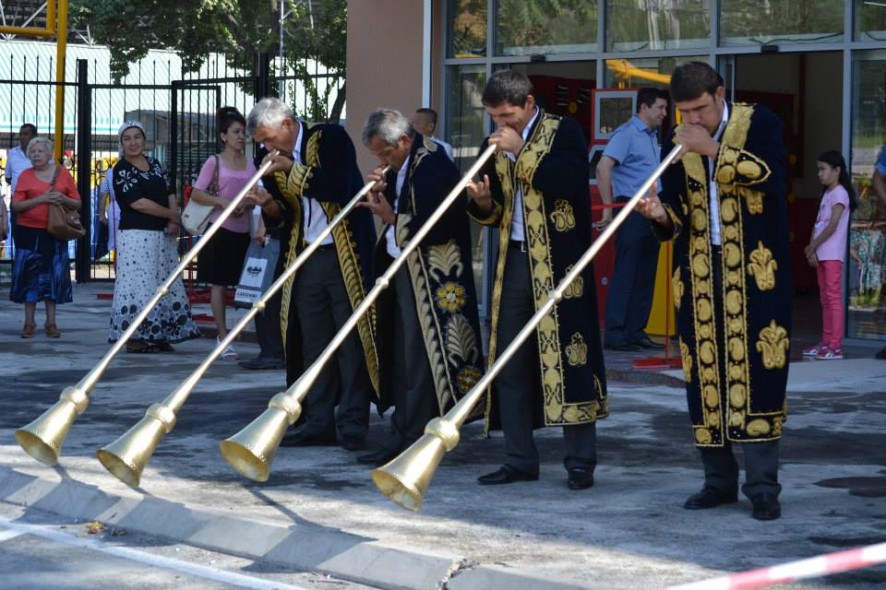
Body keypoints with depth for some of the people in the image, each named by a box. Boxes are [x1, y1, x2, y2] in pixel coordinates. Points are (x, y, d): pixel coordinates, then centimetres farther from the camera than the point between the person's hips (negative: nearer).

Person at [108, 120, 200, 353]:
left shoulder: (155, 165, 15)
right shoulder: (122, 170, -6)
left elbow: (170, 193, 14)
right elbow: (138, 203, -14)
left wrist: (173, 222, -4)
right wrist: (173, 215, -8)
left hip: (163, 235, 7)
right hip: (136, 235, -7)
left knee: (166, 285, 7)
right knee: (138, 283, -9)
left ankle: (158, 336, 12)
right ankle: (134, 338, -6)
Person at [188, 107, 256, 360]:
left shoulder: (249, 163, 12)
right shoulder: (214, 162, 0)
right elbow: (196, 194, -4)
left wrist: (246, 205, -8)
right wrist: (221, 201, -19)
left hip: (243, 231, 4)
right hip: (221, 229, -4)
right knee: (219, 284, -2)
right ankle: (223, 337, 1)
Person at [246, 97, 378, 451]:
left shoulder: (330, 139, -7)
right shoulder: (276, 160, 9)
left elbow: (340, 186, -22)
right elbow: (282, 219, 11)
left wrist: (294, 169, -17)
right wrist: (270, 205, -11)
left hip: (345, 256, -6)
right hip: (306, 260, 6)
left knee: (351, 340, -3)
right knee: (313, 344, 7)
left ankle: (353, 425, -1)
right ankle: (320, 423, 12)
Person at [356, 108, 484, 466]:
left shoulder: (433, 167, -17)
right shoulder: (399, 167, 11)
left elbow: (432, 229, -22)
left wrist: (390, 217, -17)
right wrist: (381, 194, -1)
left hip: (428, 281, -10)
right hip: (401, 273, 10)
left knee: (418, 365, -6)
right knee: (402, 359, 12)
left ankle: (412, 442, -1)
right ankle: (402, 438, 18)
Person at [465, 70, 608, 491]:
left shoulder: (563, 133, -3)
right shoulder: (495, 145, 13)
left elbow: (570, 182, -20)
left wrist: (521, 151, -18)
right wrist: (483, 202, -4)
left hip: (558, 262, -6)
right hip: (514, 262, 6)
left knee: (567, 357, -6)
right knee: (510, 364, 5)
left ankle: (580, 462, -1)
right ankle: (520, 459, 13)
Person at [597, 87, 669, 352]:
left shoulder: (653, 137, 19)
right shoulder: (626, 134, -7)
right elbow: (603, 167, -17)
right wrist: (609, 208, -18)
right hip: (631, 210, -9)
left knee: (645, 277, 9)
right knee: (625, 274, -8)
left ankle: (636, 331, 13)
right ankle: (615, 334, -7)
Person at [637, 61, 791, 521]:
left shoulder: (759, 123, -1)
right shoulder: (676, 143, 10)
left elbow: (771, 177, -18)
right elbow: (677, 217, 10)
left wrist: (713, 149, -20)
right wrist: (662, 215, -13)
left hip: (754, 269, -4)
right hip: (699, 273, 4)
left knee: (756, 368, -8)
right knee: (704, 374, 3)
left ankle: (763, 485, -5)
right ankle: (720, 480, 13)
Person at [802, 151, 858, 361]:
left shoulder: (839, 193, -9)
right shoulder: (826, 194, 18)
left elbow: (832, 226, -16)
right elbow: (818, 224, 13)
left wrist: (812, 247, -11)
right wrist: (811, 249, 0)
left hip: (833, 254, -9)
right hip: (821, 254, 9)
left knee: (833, 297, -10)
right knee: (825, 299, 10)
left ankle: (835, 346, -13)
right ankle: (826, 342, 14)